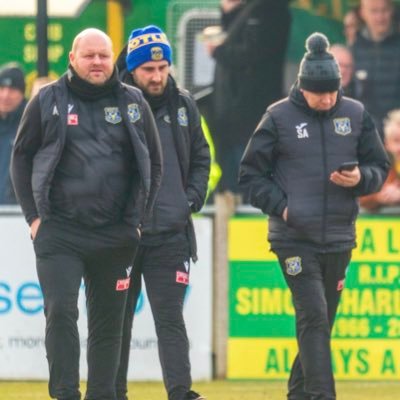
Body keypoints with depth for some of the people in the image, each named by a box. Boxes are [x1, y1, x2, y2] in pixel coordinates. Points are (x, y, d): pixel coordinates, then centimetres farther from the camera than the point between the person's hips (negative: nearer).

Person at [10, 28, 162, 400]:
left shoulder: (133, 103, 7)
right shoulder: (47, 101, 2)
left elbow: (153, 163, 14)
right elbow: (21, 158, 7)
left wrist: (138, 220, 7)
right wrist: (33, 216, 0)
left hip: (115, 236, 2)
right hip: (59, 233, -2)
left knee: (108, 321, 7)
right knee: (60, 313, -11)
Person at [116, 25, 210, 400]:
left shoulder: (183, 105, 7)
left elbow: (200, 157, 18)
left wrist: (193, 197, 4)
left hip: (171, 232, 2)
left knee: (171, 319, 0)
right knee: (118, 319, 6)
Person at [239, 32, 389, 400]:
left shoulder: (355, 115, 5)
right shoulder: (279, 117, -3)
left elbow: (380, 167, 11)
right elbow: (251, 173, 1)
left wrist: (360, 179, -11)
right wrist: (281, 206, -11)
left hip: (339, 239, 4)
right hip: (294, 238, -4)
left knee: (322, 323, 10)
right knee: (314, 318, -14)